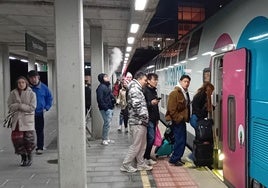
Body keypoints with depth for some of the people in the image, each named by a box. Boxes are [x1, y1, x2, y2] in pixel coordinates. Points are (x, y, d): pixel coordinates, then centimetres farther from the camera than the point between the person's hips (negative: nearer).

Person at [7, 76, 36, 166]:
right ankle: (23, 156, 21)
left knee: (28, 139, 2)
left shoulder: (31, 94, -3)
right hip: (16, 120, 2)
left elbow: (32, 107, -9)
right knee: (17, 139, 1)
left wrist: (19, 106, -13)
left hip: (28, 120, -2)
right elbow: (10, 106, 1)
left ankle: (29, 157, 23)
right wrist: (19, 105, -15)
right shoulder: (13, 93, 5)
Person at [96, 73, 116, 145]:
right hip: (105, 109, -9)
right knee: (107, 123, -6)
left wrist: (113, 99, 9)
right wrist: (105, 108, -21)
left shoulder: (107, 86, 16)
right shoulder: (101, 87, -14)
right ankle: (104, 139, 6)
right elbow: (100, 99, -20)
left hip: (110, 108, 9)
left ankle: (106, 138, 26)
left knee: (107, 123, 15)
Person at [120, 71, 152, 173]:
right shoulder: (135, 89, -16)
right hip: (138, 122, -10)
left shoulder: (137, 89, 17)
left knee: (142, 145, 16)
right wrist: (144, 116, -15)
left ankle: (141, 164, 27)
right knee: (136, 145, -1)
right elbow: (137, 105, -25)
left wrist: (144, 118, 14)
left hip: (140, 122, 10)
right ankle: (125, 165, 10)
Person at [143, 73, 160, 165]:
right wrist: (151, 103, -26)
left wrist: (157, 118, 21)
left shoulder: (154, 91, 16)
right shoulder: (145, 90, -12)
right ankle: (146, 158, 6)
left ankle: (147, 157, 22)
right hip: (148, 118, -9)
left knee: (152, 138, 11)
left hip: (153, 119, 9)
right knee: (151, 138, -8)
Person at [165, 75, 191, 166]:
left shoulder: (185, 93, 15)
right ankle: (174, 159, 7)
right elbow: (171, 109, -20)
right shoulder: (175, 93, -15)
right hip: (177, 121, -9)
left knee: (182, 140, 13)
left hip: (182, 120, 9)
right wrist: (178, 119, -18)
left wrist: (186, 118, 14)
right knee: (180, 140, -6)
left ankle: (176, 158, 25)